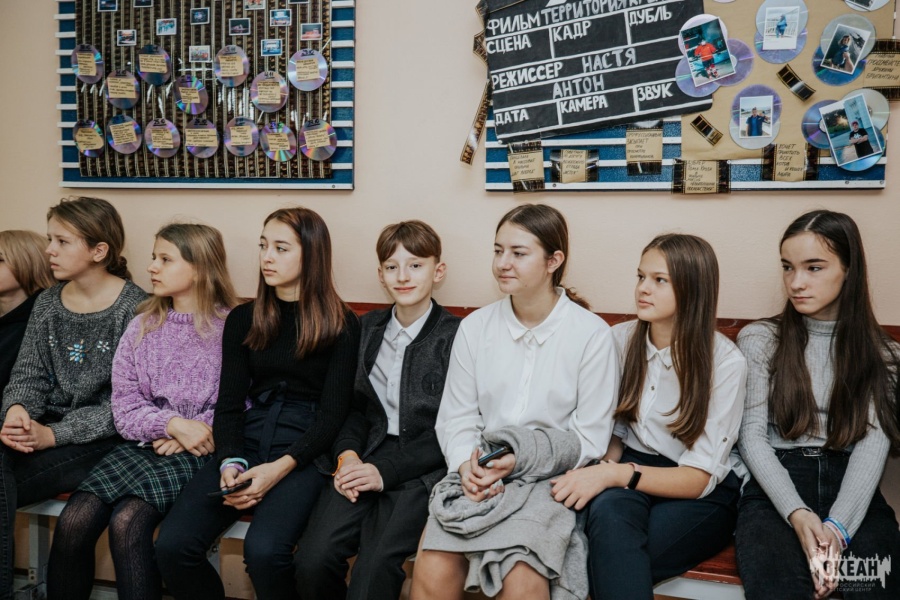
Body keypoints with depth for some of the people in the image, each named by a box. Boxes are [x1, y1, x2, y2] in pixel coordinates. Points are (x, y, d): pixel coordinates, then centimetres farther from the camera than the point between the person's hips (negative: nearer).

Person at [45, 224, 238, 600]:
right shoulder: (143, 326, 10)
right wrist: (173, 423, -12)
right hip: (143, 443, 5)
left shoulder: (230, 328, -4)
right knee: (72, 522, -16)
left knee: (128, 521, -27)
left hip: (197, 453, -4)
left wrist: (186, 438, -13)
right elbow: (124, 405, 5)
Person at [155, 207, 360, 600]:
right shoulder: (243, 320, 15)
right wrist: (230, 462, -10)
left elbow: (333, 412, -3)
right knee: (172, 545, -19)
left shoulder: (341, 325, 2)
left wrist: (279, 468, -16)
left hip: (305, 452, -4)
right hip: (245, 442, 4)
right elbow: (228, 403, 9)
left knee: (264, 550, -30)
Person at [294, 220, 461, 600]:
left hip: (422, 467, -4)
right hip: (368, 455, 4)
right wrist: (348, 454, -5)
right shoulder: (369, 327, 14)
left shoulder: (455, 336, -4)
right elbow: (356, 404, 15)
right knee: (311, 559, -18)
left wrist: (386, 471, -14)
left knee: (374, 569, -26)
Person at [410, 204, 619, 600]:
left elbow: (590, 439, -3)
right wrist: (467, 464, -12)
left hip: (550, 478, -2)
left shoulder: (591, 334, -4)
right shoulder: (475, 327, 6)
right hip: (479, 475, 3)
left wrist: (521, 460, -14)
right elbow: (456, 417, 8)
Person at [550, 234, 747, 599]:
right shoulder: (620, 340, -2)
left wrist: (616, 475, -28)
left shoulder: (725, 362, -13)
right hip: (629, 471, 3)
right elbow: (612, 431, 8)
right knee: (608, 509, -34)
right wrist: (602, 469, -16)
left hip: (703, 495, -3)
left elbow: (699, 478, -14)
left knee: (609, 562, -32)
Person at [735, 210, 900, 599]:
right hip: (775, 488, -1)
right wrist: (797, 514, -16)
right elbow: (752, 436, 1)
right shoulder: (759, 339, 8)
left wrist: (838, 526, -19)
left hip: (852, 490, 2)